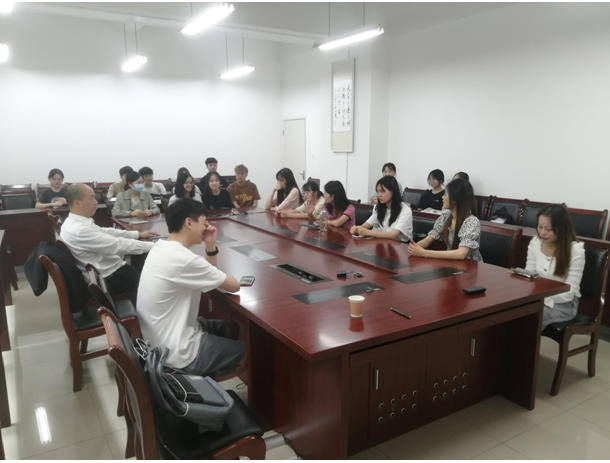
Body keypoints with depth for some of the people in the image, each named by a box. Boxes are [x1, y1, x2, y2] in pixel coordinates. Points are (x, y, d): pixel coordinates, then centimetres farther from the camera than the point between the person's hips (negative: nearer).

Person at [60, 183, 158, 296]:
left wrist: (138, 234, 14)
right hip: (109, 280, -9)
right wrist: (153, 246, -20)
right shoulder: (79, 230, -26)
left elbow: (105, 232, 13)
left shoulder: (74, 222, 3)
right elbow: (117, 244, -26)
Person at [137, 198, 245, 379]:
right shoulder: (184, 258, -27)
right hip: (177, 355, -9)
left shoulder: (161, 248, 2)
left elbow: (207, 276, 12)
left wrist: (211, 247, -3)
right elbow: (234, 286, -16)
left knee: (231, 328, 23)